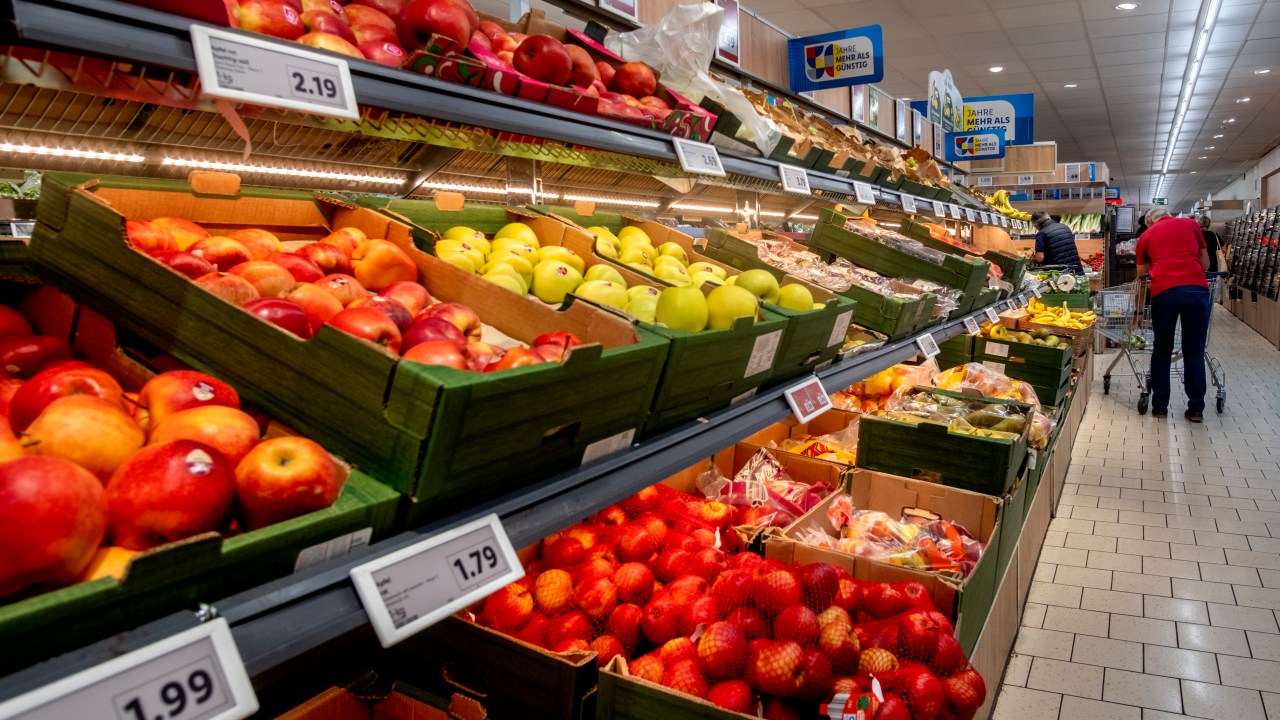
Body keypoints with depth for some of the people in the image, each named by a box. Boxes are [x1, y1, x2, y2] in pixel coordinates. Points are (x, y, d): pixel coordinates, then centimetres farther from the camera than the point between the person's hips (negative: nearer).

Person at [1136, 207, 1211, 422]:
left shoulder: (1146, 235, 20)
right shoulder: (1191, 224, 21)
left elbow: (1141, 274, 27)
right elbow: (1205, 263, 23)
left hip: (1164, 291, -1)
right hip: (1197, 289, 1)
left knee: (1162, 352, 12)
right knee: (1194, 353, 9)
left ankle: (1160, 407, 18)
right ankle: (1196, 409, 13)